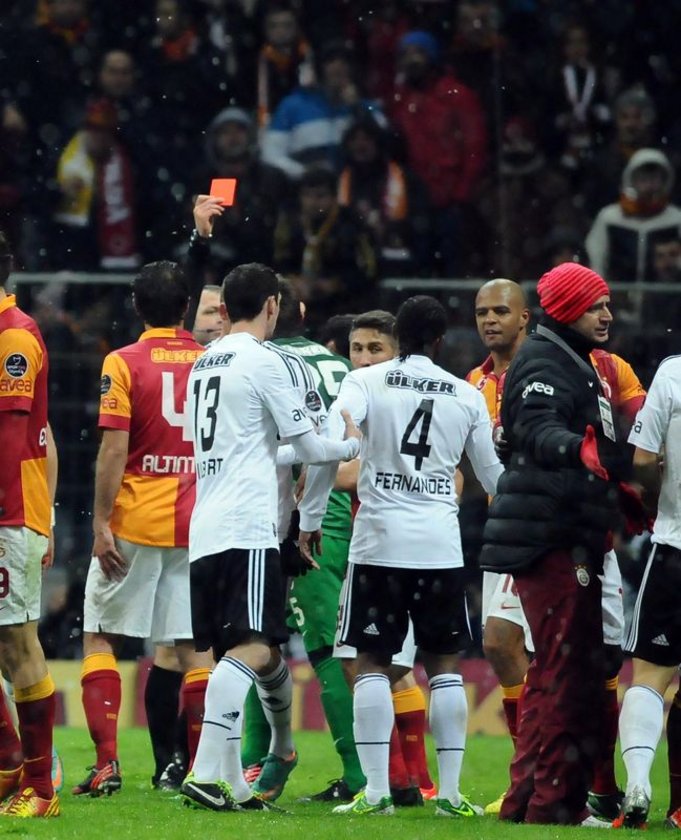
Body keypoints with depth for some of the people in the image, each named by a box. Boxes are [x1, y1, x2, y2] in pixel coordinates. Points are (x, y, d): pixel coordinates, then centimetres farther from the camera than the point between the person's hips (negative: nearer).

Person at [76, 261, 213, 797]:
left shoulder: (124, 364, -6)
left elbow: (113, 451, -12)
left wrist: (101, 524, -9)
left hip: (135, 522, -3)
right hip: (198, 526, 3)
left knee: (100, 637, 6)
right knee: (194, 646, 6)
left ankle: (107, 762, -5)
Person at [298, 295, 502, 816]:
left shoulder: (367, 382, 1)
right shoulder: (467, 397, 7)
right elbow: (494, 476, 15)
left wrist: (310, 519, -3)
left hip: (379, 542, -1)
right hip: (442, 546, 1)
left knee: (373, 663, 5)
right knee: (444, 665, 9)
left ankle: (376, 790, -2)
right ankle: (450, 791, 5)